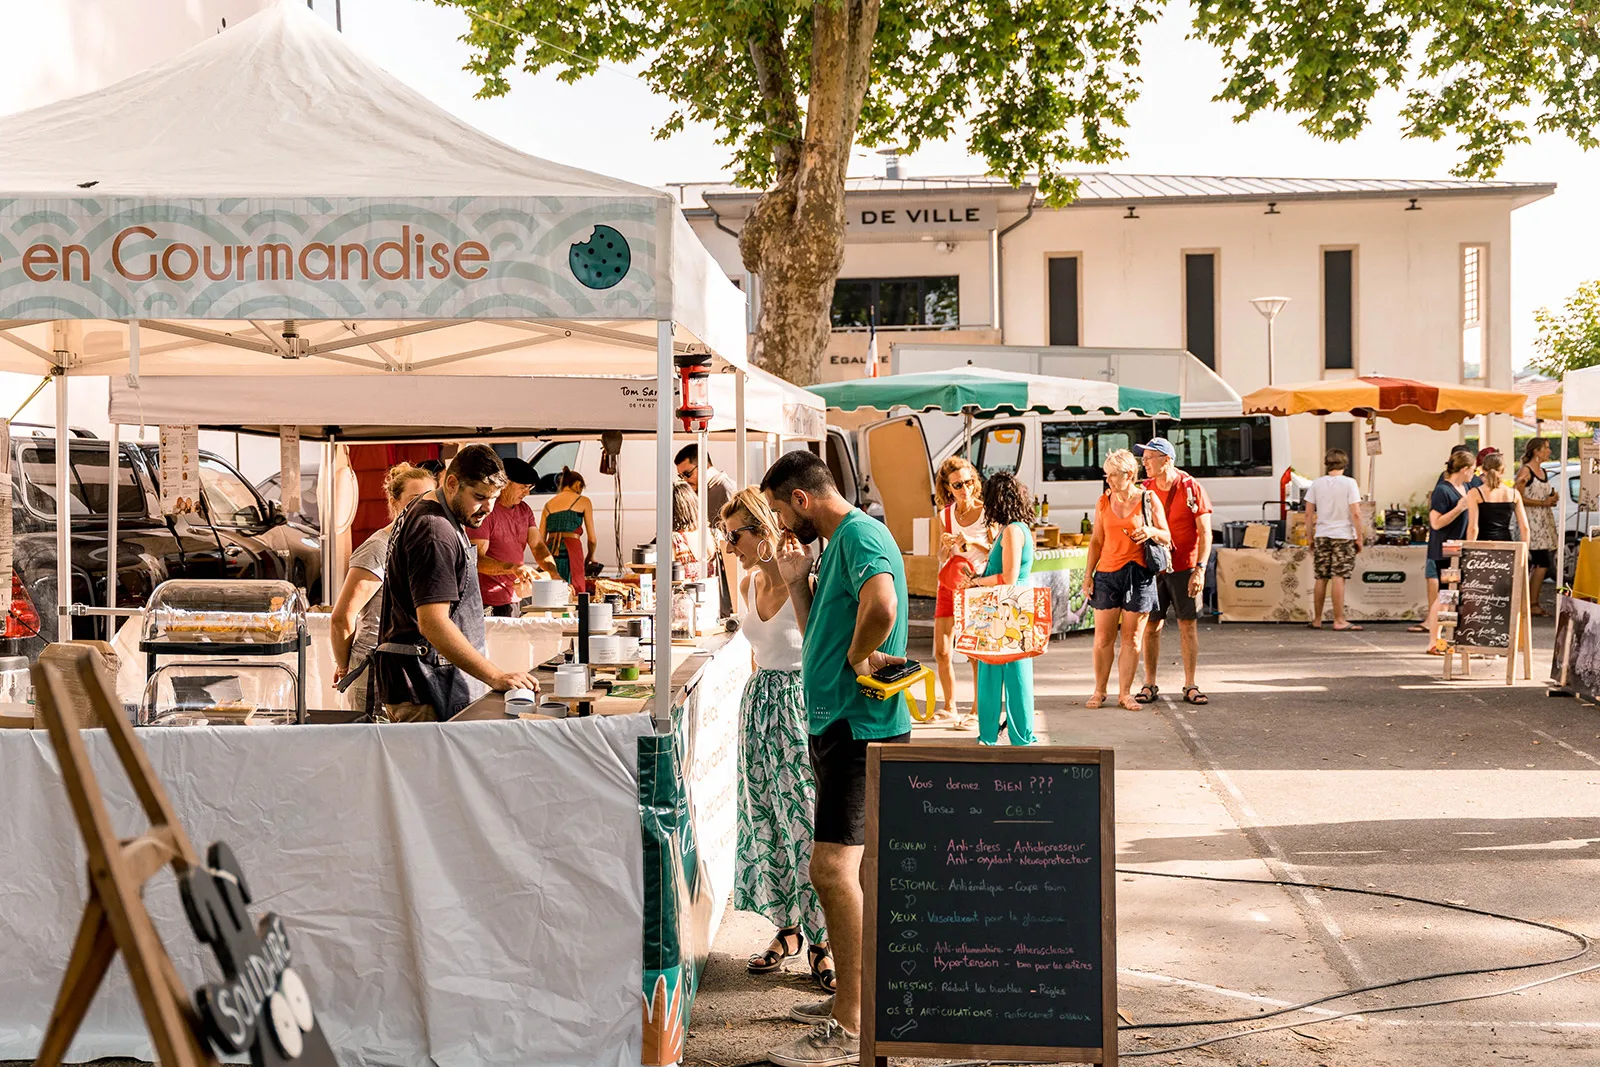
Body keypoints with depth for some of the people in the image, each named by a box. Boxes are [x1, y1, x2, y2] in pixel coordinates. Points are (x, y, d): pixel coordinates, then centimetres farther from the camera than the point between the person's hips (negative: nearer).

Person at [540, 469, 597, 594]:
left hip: (550, 554, 4)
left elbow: (540, 541, 15)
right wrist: (589, 558, 27)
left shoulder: (548, 504, 19)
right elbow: (592, 539, 10)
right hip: (571, 552, -4)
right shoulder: (583, 501, 8)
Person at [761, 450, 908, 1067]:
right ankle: (850, 998, 28)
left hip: (860, 726, -11)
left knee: (833, 867, -15)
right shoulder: (835, 543, 18)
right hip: (836, 722, 11)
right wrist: (797, 582, 11)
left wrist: (857, 654, -18)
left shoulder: (859, 536, -14)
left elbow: (881, 606, -35)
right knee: (838, 867, 17)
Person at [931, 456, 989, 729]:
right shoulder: (944, 516, 6)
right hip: (948, 586, 5)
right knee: (941, 652, 5)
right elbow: (942, 560, 10)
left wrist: (973, 542, -21)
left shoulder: (986, 512, -6)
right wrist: (947, 546, -10)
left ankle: (978, 713, 3)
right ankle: (950, 709, 20)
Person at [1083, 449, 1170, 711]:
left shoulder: (1148, 500, 0)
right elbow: (1096, 540, 13)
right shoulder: (1103, 502, 8)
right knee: (1103, 638, 1)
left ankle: (1125, 693, 10)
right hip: (1107, 573, 2)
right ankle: (1099, 691, 12)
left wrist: (1151, 532, -17)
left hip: (1138, 574, -2)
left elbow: (1166, 538, 5)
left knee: (1132, 638, 2)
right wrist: (1088, 575, 7)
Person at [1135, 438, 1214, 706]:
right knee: (1151, 625, 2)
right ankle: (1149, 685, 10)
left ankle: (1190, 686, 7)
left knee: (1188, 624, 1)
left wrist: (1200, 569, -14)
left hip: (1184, 567, -3)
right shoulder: (1145, 490, 4)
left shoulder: (1190, 488, -6)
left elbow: (1205, 533, -6)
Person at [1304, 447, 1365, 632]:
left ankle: (1317, 620, 15)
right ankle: (1339, 621, -5)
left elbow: (1308, 514, 5)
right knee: (1339, 578, -5)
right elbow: (1355, 514, -10)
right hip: (1343, 536, -3)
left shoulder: (1317, 484, 4)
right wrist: (1359, 538, -3)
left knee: (1321, 579, 10)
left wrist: (1310, 538, 13)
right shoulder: (1349, 483, -6)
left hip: (1322, 536, 3)